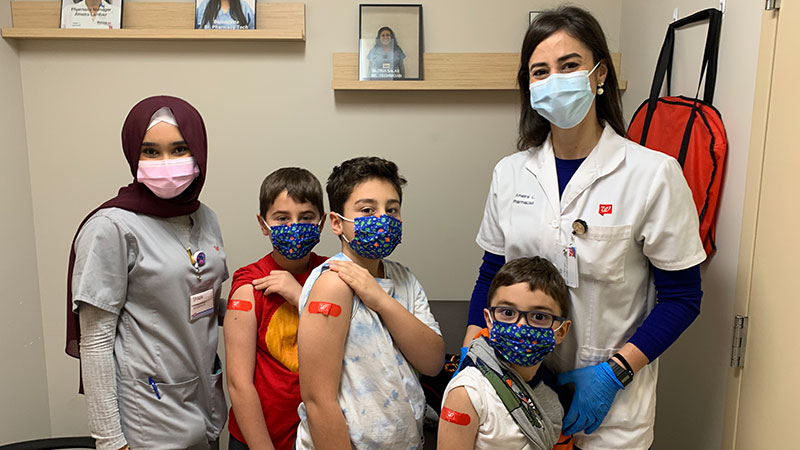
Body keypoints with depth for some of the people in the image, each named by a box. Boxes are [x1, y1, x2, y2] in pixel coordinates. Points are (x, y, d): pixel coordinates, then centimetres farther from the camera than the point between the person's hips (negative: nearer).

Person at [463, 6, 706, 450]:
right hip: (519, 382, 3)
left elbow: (681, 297, -7)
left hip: (613, 397, -2)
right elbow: (492, 274, 7)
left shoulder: (653, 173, -11)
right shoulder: (510, 172, 0)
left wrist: (615, 371, -16)